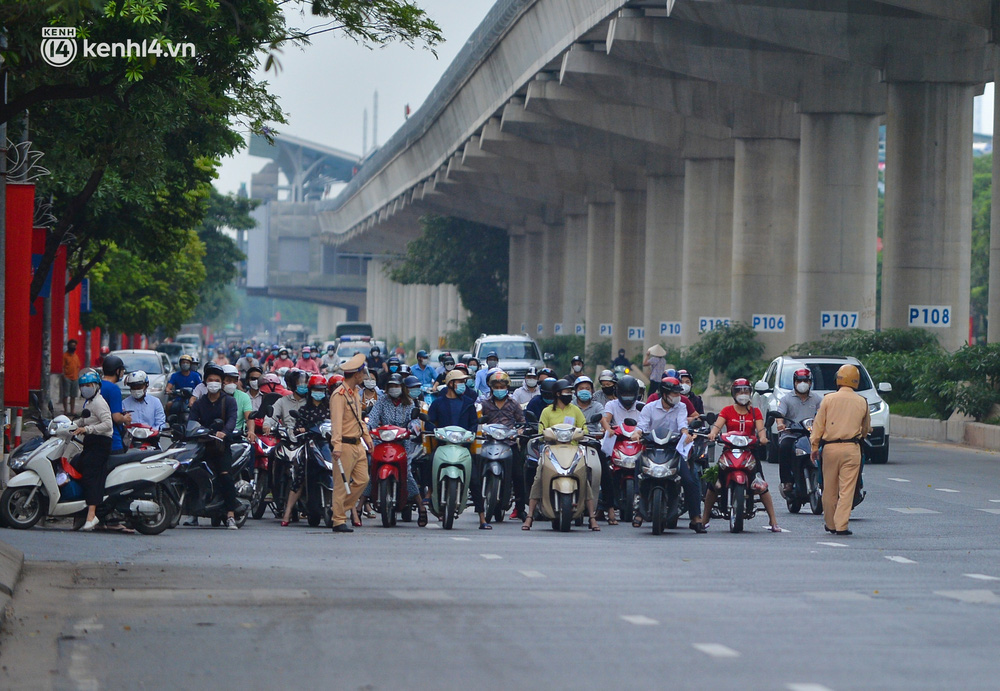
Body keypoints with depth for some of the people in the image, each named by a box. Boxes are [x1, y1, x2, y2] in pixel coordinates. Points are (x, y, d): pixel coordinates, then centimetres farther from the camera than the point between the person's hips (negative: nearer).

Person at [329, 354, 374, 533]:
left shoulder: (355, 392, 17)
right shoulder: (339, 395, -13)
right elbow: (336, 422, -20)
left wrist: (367, 437, 26)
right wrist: (337, 445, -27)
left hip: (358, 444, 9)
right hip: (345, 445, -9)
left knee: (363, 480, 8)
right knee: (341, 484, -4)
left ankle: (341, 508, 21)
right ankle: (339, 521, 0)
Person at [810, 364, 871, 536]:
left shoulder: (828, 399, 1)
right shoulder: (862, 402, 4)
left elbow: (819, 424, 2)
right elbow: (866, 428, 17)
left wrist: (815, 445, 9)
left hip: (830, 447, 0)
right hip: (851, 448, 0)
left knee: (830, 489, 10)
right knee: (847, 489, -1)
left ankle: (830, 523, 20)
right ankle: (841, 525, -7)